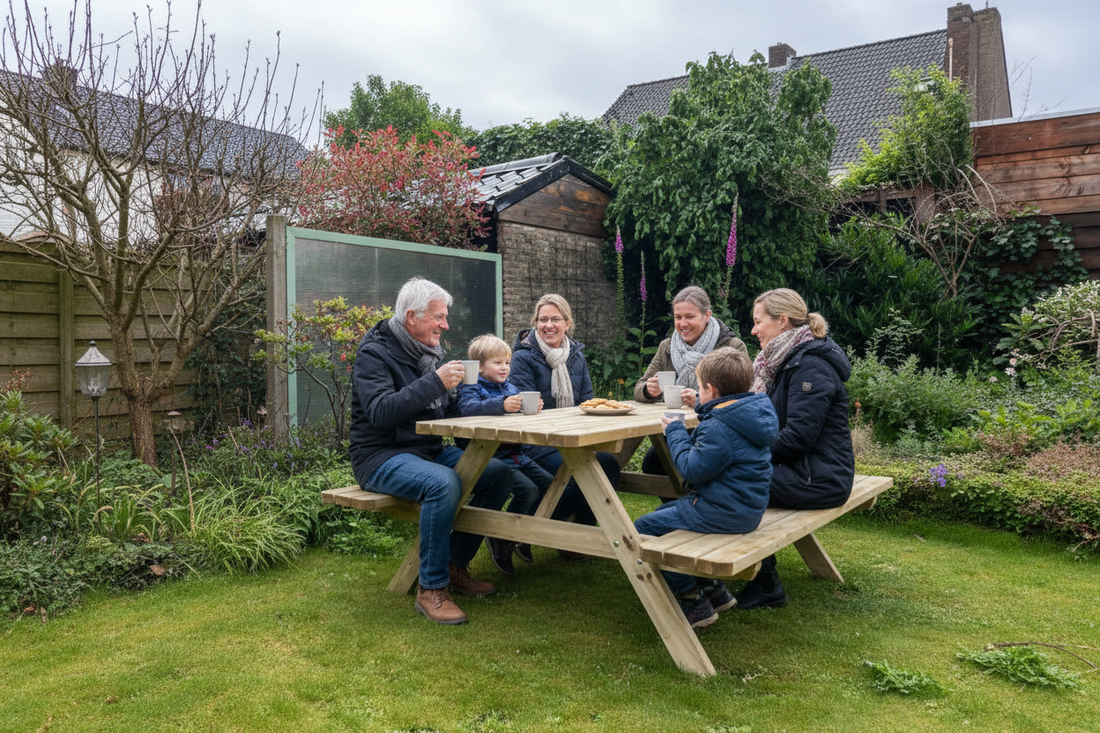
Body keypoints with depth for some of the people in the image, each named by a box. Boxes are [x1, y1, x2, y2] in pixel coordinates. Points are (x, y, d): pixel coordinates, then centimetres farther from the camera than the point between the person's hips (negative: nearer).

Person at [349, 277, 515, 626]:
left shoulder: (429, 351, 13)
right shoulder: (374, 353, -12)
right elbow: (381, 412, -27)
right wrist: (435, 382, -28)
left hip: (430, 450, 8)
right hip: (382, 457, -8)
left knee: (500, 474, -7)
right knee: (444, 483, -35)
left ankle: (456, 564, 3)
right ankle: (431, 590, -22)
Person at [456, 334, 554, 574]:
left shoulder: (510, 388, 20)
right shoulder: (471, 389, -4)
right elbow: (468, 408, -27)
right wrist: (501, 405, -42)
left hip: (519, 455, 8)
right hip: (493, 457, -8)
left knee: (549, 483, -4)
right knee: (528, 490, -23)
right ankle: (500, 539, -3)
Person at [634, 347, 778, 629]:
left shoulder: (718, 427, -25)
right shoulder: (754, 413, 7)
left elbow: (693, 469, -22)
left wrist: (675, 432, -10)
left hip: (723, 513, -11)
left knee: (644, 527, -6)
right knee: (665, 511, 27)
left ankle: (694, 602, 0)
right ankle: (712, 588, 27)